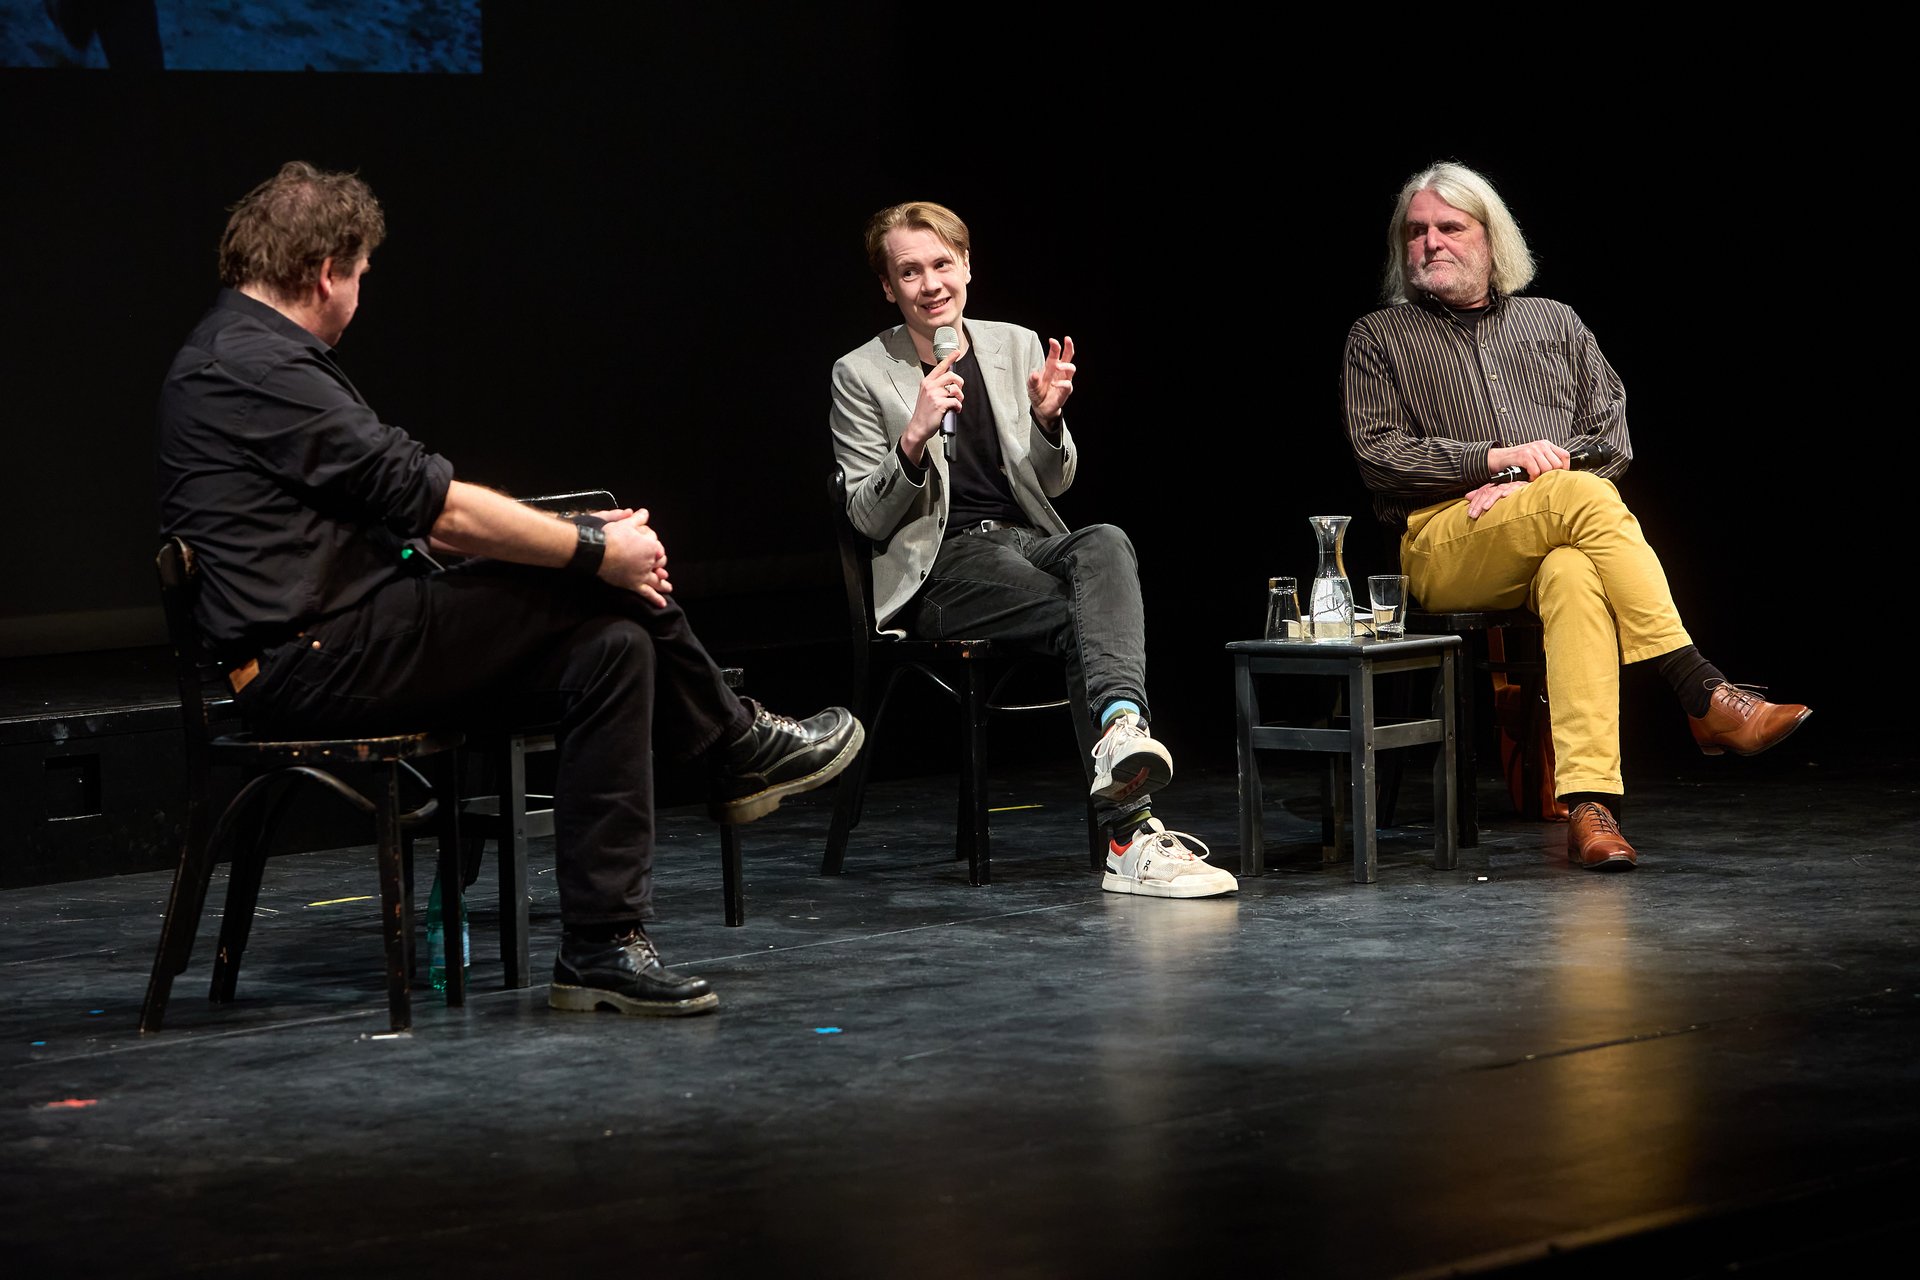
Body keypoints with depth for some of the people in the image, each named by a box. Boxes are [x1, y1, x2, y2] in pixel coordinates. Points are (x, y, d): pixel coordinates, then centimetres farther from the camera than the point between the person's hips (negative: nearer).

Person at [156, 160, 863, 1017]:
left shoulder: (242, 354, 19)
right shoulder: (257, 368, -16)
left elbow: (411, 509, 18)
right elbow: (431, 503, -17)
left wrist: (577, 540, 10)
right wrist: (596, 551, -7)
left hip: (314, 652, 11)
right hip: (314, 667, -11)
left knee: (612, 643, 0)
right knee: (599, 589, -14)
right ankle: (737, 744, 9)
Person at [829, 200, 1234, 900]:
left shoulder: (1016, 345, 15)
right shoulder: (861, 376, 3)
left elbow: (1054, 483, 16)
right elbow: (869, 518, 0)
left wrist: (1048, 419, -6)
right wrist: (914, 438, -18)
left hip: (1029, 540, 4)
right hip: (940, 572, -4)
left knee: (1107, 544, -34)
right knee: (1081, 617, -33)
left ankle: (1121, 727, -58)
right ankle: (1131, 835, -48)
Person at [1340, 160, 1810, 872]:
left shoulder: (1554, 323, 25)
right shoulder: (1378, 338, 18)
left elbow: (1612, 438, 15)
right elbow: (1379, 454, 4)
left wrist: (1522, 488, -4)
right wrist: (1498, 459, -8)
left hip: (1559, 545, 2)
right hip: (1442, 544, -2)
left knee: (1573, 574, -39)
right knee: (1584, 499, -34)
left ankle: (1589, 806, -51)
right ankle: (1705, 697, -38)